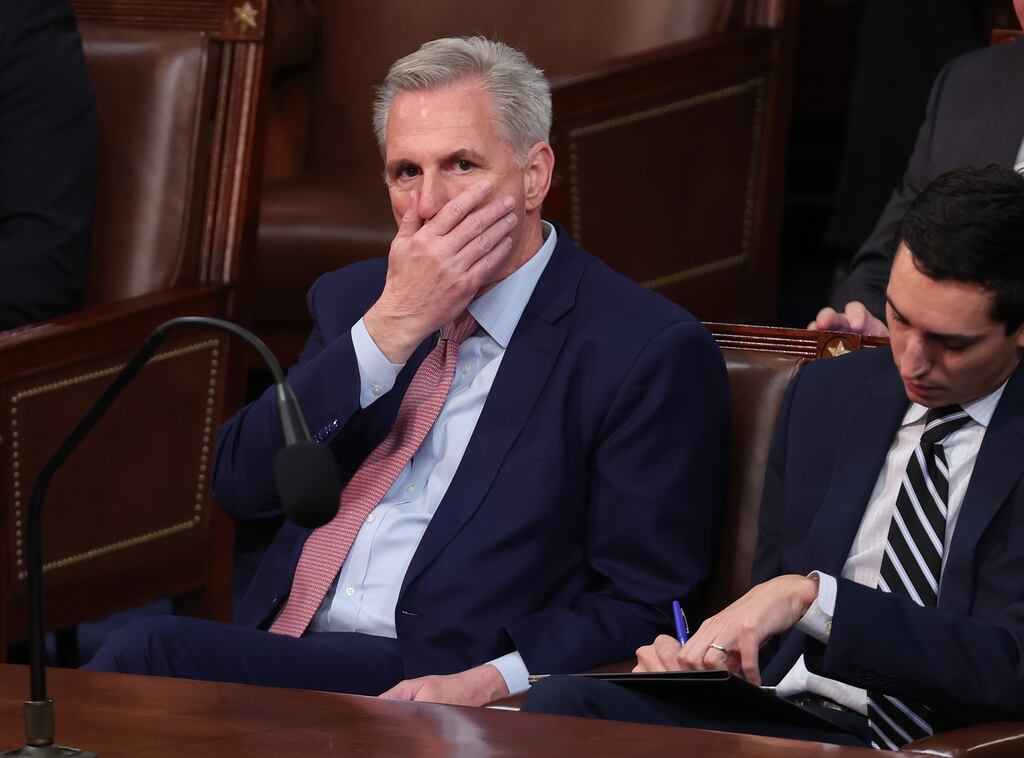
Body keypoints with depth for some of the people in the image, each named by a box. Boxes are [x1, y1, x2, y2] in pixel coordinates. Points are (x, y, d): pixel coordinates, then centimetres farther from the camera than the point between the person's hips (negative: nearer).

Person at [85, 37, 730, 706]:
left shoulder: (655, 353, -1)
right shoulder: (354, 300, 18)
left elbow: (645, 607, -5)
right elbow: (242, 486, 5)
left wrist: (484, 683, -21)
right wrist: (391, 327, -5)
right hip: (280, 652, 6)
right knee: (140, 651, -26)